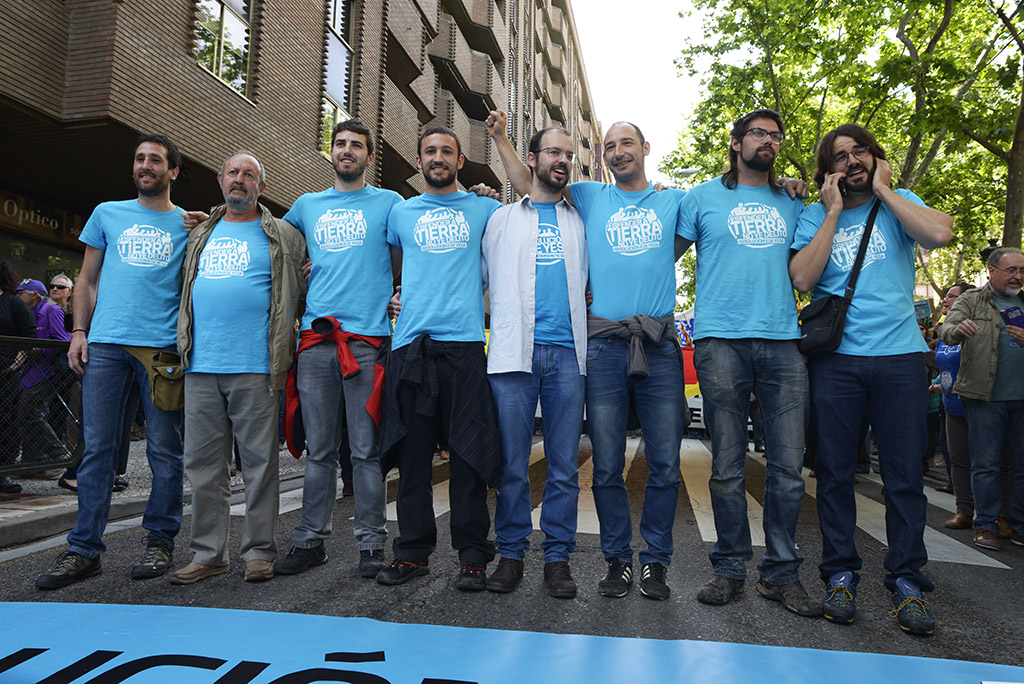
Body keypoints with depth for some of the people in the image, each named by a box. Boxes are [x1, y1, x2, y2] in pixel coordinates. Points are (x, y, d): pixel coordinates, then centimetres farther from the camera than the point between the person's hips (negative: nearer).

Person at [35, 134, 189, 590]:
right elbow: (87, 281, 17)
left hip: (162, 346, -2)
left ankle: (159, 541, 12)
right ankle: (84, 549, 9)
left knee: (165, 449, 0)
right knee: (97, 446, 2)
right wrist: (79, 331, 7)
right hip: (105, 345, 2)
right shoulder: (107, 214, 18)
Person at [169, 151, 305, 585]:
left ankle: (259, 551, 10)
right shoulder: (199, 235, 20)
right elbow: (186, 293, 26)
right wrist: (184, 346, 18)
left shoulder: (282, 236, 8)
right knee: (203, 464, 7)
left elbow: (297, 292, 8)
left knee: (259, 461, 0)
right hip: (201, 367, 4)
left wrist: (285, 345, 2)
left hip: (255, 368, -4)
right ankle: (208, 553, 17)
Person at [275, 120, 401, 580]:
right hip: (315, 338, 3)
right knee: (319, 449, 7)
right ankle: (310, 541, 15)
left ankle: (371, 543, 7)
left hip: (367, 338, -3)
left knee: (366, 449, -2)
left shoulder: (387, 202, 11)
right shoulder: (306, 205, 21)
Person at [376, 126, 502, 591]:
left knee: (468, 451, -3)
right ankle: (413, 550, 15)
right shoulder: (400, 212, 19)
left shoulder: (484, 209, 15)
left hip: (464, 342, -2)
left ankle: (473, 554, 7)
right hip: (410, 343, 2)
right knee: (411, 451, 4)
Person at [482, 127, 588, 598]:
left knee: (564, 465, 1)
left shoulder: (580, 222, 20)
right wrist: (506, 315, 10)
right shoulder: (501, 219, 17)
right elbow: (483, 277, 19)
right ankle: (511, 554, 12)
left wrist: (581, 304, 9)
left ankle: (557, 556, 11)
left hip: (567, 352, 1)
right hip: (514, 352, -1)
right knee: (513, 462, 0)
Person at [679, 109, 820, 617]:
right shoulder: (703, 197, 13)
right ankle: (729, 567, 14)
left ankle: (781, 572, 14)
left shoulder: (791, 203, 21)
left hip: (782, 341, 3)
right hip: (721, 341, -2)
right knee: (727, 467, 1)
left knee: (788, 466, 1)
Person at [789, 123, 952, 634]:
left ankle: (907, 581, 15)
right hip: (835, 357, 0)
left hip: (900, 354, 0)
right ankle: (840, 574, 16)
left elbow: (939, 234, -12)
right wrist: (834, 211, -3)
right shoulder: (815, 215, 10)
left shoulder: (898, 204, 10)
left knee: (904, 473, 2)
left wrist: (882, 190, -2)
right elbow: (802, 278, -6)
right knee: (835, 471, 3)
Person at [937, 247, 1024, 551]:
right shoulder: (971, 301, 4)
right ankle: (986, 525, 9)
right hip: (985, 397, -4)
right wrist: (959, 329, -34)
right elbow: (946, 329, -11)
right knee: (986, 464, 0)